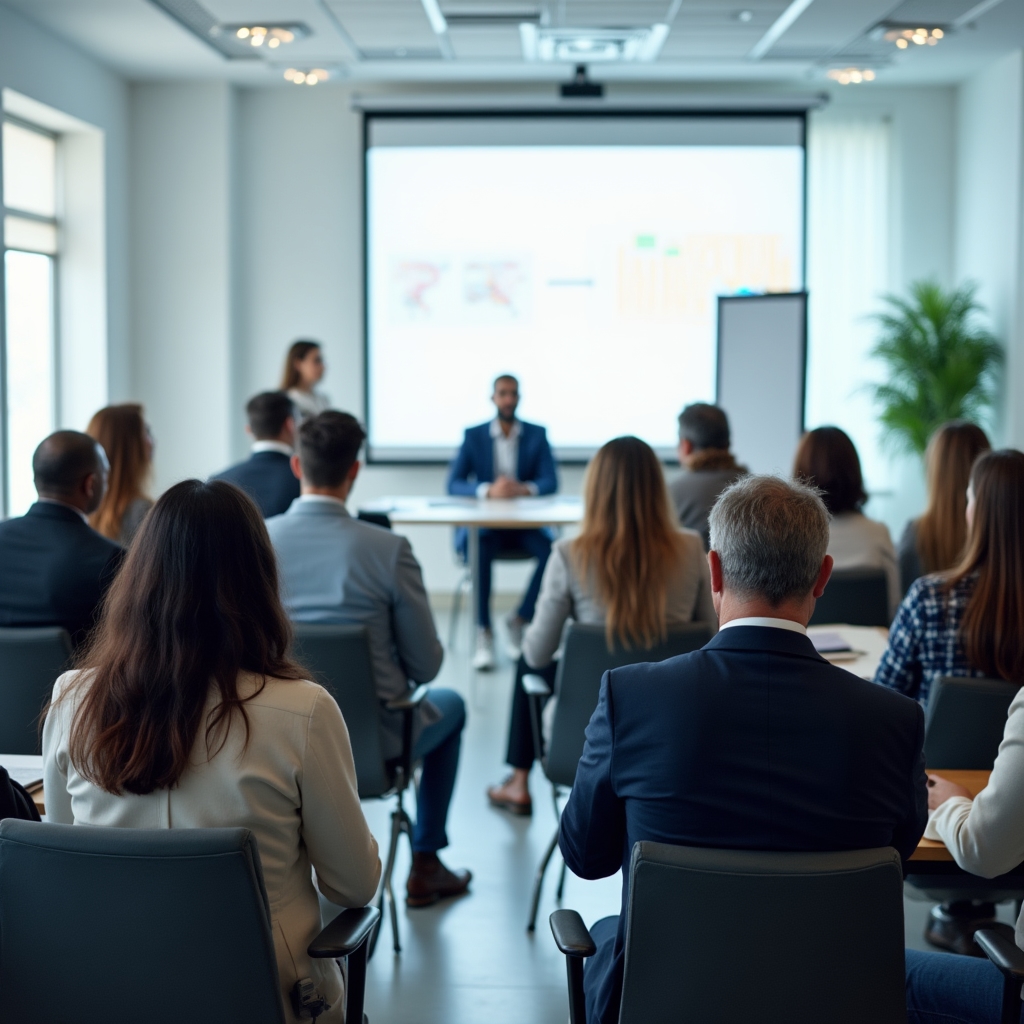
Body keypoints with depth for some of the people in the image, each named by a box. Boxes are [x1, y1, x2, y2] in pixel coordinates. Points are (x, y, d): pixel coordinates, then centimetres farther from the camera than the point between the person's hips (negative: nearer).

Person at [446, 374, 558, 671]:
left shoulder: (537, 434, 5)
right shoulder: (473, 435, 3)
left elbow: (550, 482, -4)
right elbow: (454, 484, -6)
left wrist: (523, 489, -27)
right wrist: (489, 490, -26)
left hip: (526, 525, 1)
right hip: (484, 524, -1)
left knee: (553, 552, -29)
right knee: (479, 553, -34)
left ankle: (519, 621, -12)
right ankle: (484, 634, -25)